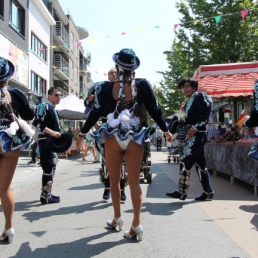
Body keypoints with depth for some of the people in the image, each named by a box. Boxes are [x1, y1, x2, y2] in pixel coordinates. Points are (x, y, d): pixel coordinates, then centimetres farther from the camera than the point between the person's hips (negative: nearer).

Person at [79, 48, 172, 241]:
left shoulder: (107, 87, -5)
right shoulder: (143, 86, -4)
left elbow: (96, 112, 0)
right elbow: (154, 110, 2)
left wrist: (82, 132, 14)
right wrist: (166, 130, 16)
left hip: (113, 138, 0)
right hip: (135, 139, 1)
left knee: (114, 180, 14)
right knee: (134, 181, 5)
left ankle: (117, 218, 26)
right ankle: (137, 224, 1)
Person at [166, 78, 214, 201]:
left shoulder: (200, 96, -5)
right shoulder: (190, 102, 23)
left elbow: (205, 113, -19)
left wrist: (195, 127, -25)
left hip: (196, 135, -10)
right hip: (192, 135, 10)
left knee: (185, 161, -12)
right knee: (200, 163, 10)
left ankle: (181, 192, -9)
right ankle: (208, 192, 15)